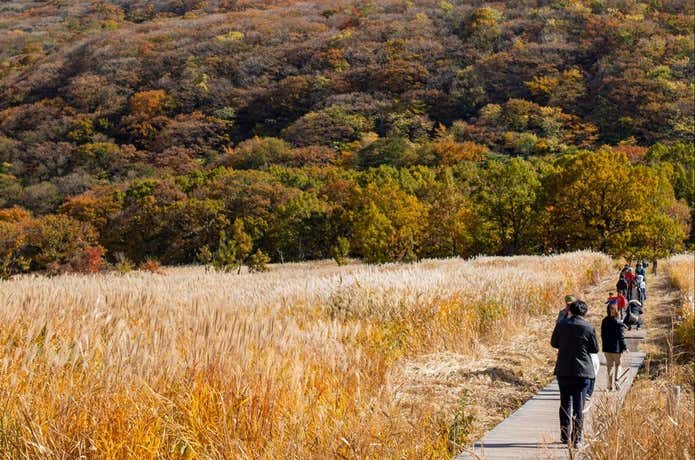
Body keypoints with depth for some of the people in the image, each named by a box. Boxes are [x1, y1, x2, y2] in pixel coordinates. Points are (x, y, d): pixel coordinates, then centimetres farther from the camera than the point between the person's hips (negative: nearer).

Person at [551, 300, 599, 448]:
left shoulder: (561, 325, -3)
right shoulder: (589, 328, -9)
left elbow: (553, 343, 8)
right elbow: (595, 349, 0)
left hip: (563, 370, 2)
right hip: (583, 371, -2)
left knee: (565, 404, 14)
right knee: (579, 406, 3)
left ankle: (565, 436, 16)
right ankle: (576, 439, 1)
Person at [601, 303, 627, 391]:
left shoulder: (604, 321, -1)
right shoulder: (618, 322, -15)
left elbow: (602, 335, 7)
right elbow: (621, 337, -12)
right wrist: (624, 347, -3)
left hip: (606, 348, 4)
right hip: (616, 348, -4)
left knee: (609, 365, 13)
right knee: (618, 364, 13)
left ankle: (610, 385, 12)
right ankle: (616, 380, -7)